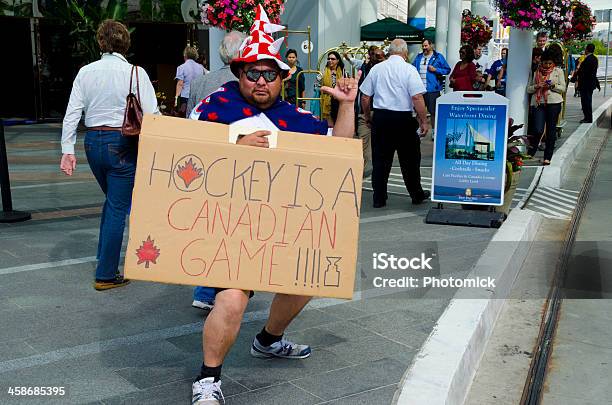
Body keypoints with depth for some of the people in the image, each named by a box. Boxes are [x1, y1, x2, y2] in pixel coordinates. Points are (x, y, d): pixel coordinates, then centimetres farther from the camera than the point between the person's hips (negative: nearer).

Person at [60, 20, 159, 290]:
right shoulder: (135, 73, -8)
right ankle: (106, 274, 8)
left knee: (112, 200, 25)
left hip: (93, 142, 5)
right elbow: (152, 115, -12)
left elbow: (72, 113, 1)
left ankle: (104, 257, 31)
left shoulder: (86, 72, 3)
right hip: (123, 144, -5)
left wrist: (68, 149, 3)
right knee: (118, 207, 3)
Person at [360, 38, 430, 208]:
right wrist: (424, 121, -6)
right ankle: (416, 195, 24)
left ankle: (379, 199, 10)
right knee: (409, 159, 11)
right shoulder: (409, 69, -6)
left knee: (380, 159, 8)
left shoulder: (377, 68, 5)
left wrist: (367, 116, 22)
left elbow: (365, 97, 8)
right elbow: (417, 98, -13)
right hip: (403, 118, -3)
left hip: (380, 117, 3)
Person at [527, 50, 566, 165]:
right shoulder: (536, 72, 12)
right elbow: (529, 89, 10)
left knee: (551, 129, 3)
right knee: (538, 130, -10)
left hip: (553, 103, 0)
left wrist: (553, 86, -12)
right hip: (538, 103, 0)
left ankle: (547, 157, 10)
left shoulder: (558, 71, 9)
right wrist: (537, 86, -9)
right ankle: (531, 152, 12)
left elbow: (563, 88, 5)